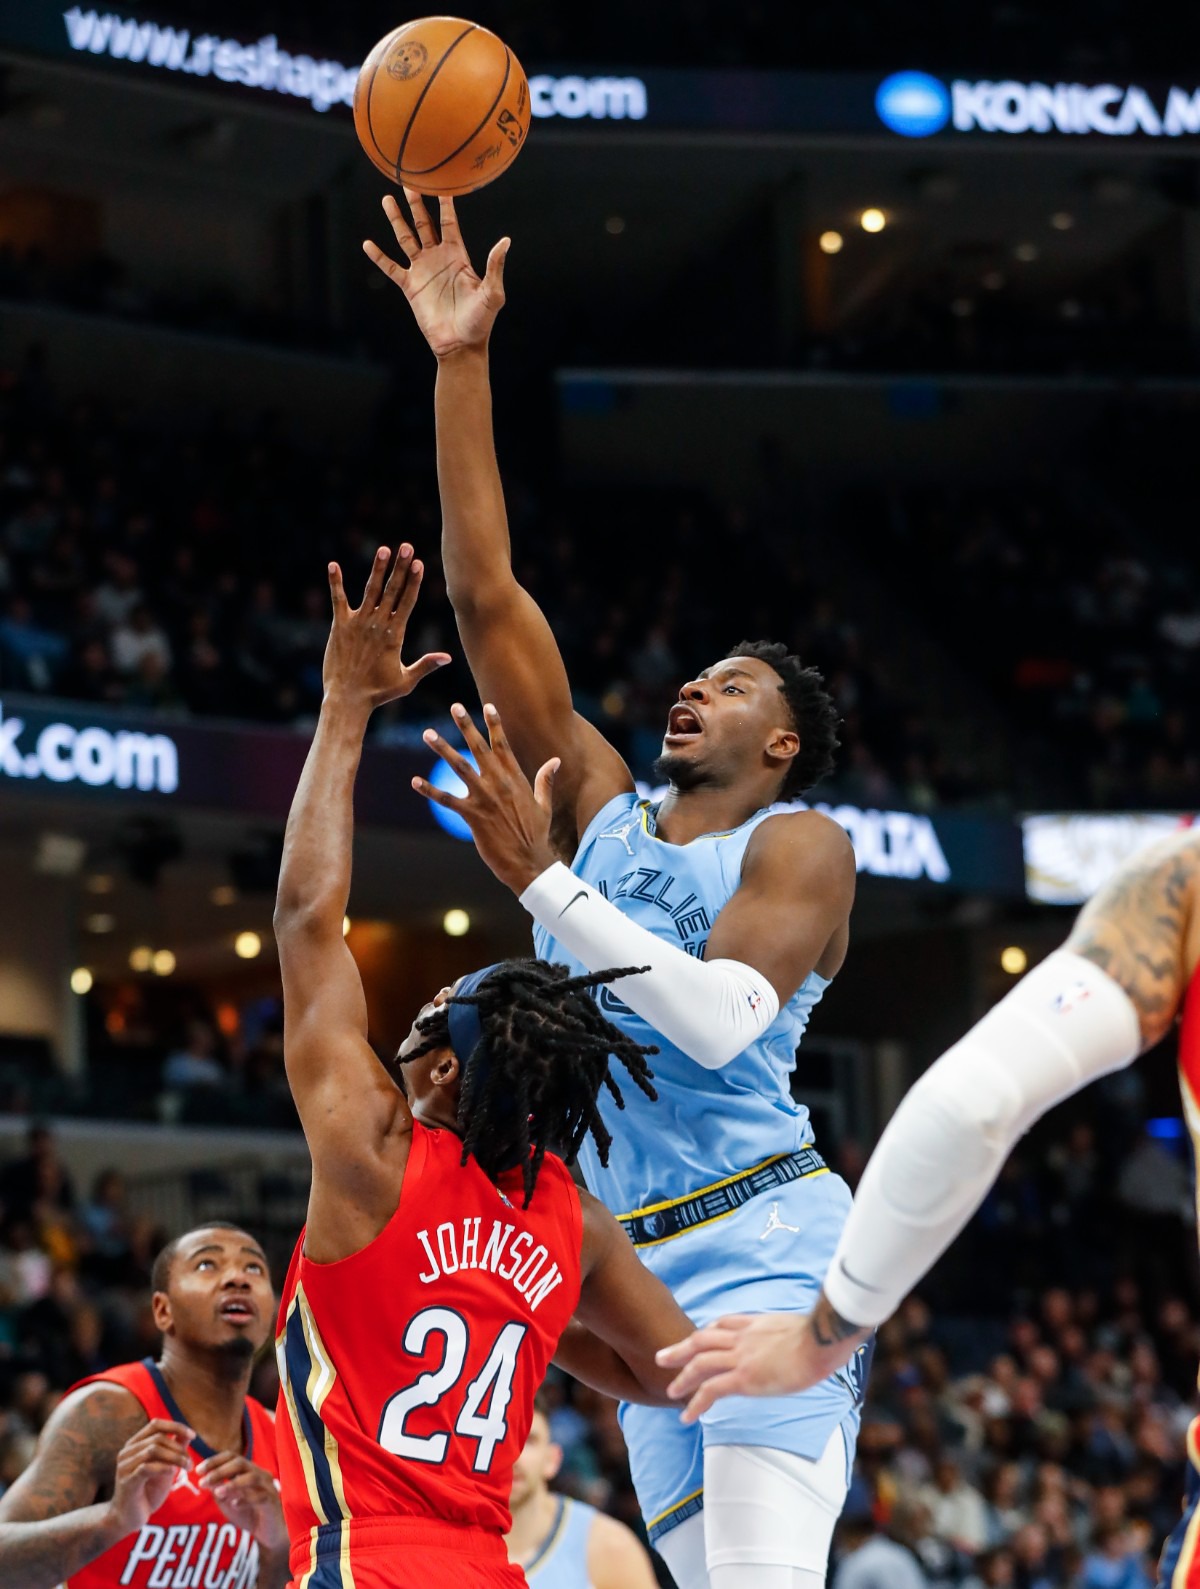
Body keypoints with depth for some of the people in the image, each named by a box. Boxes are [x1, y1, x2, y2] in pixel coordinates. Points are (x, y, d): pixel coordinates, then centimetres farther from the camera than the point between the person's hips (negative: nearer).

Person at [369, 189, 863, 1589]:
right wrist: (462, 366, 6)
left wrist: (537, 879, -18)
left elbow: (719, 1020, -17)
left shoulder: (799, 845, 1)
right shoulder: (600, 805, 16)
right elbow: (487, 596, 12)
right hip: (632, 1261, 6)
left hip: (759, 1235, -6)